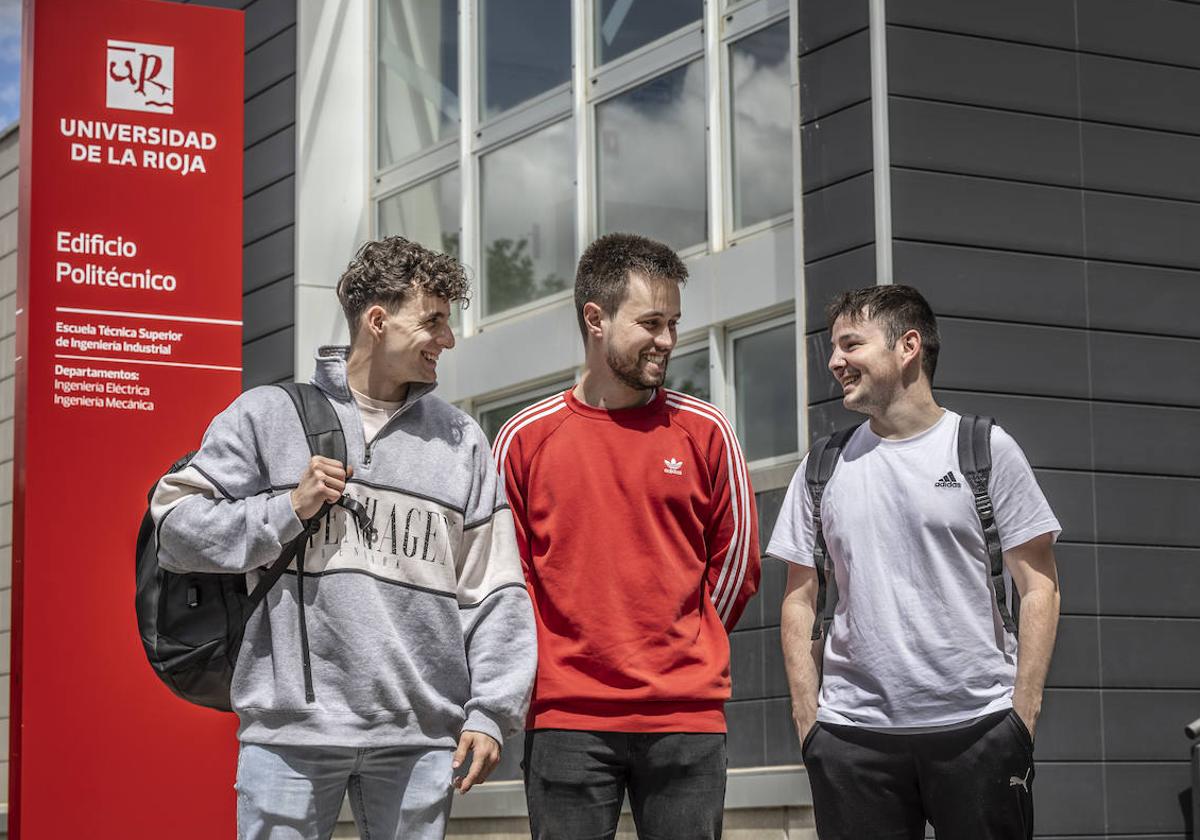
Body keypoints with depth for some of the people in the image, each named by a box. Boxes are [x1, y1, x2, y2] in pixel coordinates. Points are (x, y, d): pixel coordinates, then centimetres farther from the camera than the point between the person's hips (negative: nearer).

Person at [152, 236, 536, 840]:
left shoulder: (461, 441, 14)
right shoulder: (267, 416, 6)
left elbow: (494, 591, 11)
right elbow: (175, 524, 3)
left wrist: (491, 712, 4)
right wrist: (288, 510, -7)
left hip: (421, 736, 2)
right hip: (291, 728, -2)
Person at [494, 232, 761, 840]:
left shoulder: (705, 432, 5)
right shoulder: (526, 438, 3)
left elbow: (736, 560, 12)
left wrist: (683, 651, 11)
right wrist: (553, 666, 6)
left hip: (687, 720, 1)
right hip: (566, 721, 0)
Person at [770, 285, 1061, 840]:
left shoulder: (985, 449, 3)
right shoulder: (824, 467, 10)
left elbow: (1038, 587, 2)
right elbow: (800, 601, 12)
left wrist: (1023, 713, -7)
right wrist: (807, 720, 2)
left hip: (977, 728, -2)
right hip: (853, 730, 2)